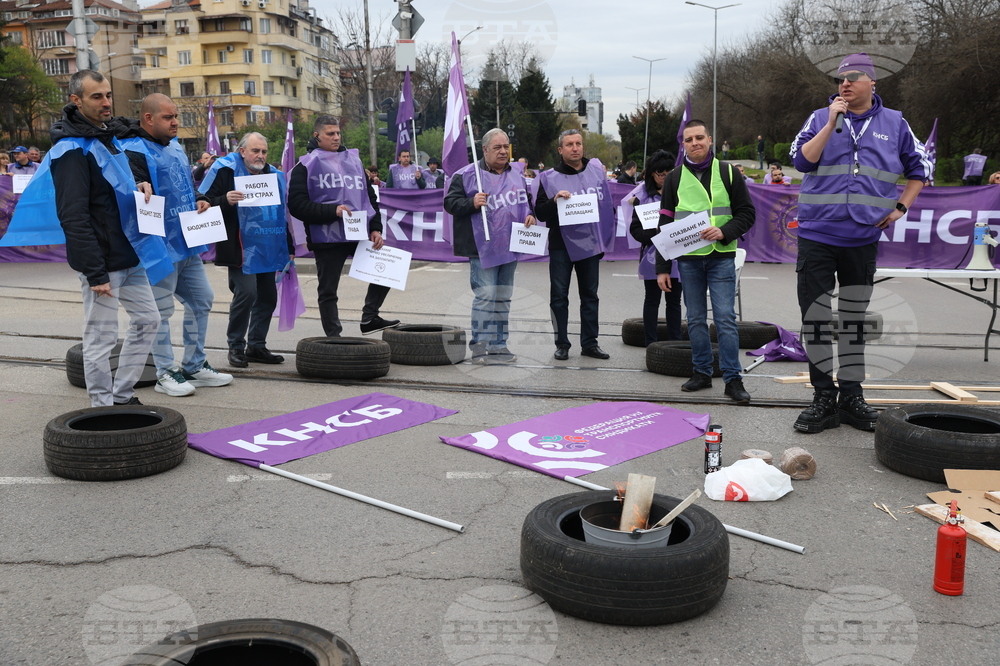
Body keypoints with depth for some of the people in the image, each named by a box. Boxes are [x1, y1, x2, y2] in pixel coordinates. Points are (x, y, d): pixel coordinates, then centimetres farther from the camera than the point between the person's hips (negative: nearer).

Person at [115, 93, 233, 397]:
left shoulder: (175, 146, 15)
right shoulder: (135, 152, -15)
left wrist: (199, 202, 8)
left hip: (187, 244, 10)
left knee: (201, 300, 15)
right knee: (161, 312, 1)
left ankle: (195, 367, 27)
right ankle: (166, 373, 13)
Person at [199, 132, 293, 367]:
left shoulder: (273, 175, 16)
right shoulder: (225, 170, -3)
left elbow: (282, 213, 24)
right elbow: (205, 203, -7)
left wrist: (289, 247, 21)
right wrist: (225, 200, -27)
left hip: (268, 248, 7)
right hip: (241, 248, -7)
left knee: (267, 295, 8)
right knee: (246, 292, -15)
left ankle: (256, 345, 20)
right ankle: (236, 346, 1)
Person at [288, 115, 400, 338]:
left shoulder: (353, 160, 16)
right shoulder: (307, 166, 0)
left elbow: (370, 197, 19)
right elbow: (297, 204, -10)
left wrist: (375, 228, 6)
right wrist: (332, 211, -19)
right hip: (327, 238, -5)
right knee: (328, 291, 2)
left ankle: (369, 317, 15)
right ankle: (334, 338, 13)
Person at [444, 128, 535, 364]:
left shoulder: (517, 173, 15)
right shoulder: (467, 175, -4)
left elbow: (526, 200, 27)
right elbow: (450, 203, -6)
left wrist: (530, 215, 7)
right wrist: (472, 203, -23)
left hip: (511, 247, 6)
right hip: (483, 247, -6)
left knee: (503, 297, 11)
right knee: (485, 295, -11)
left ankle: (499, 345, 19)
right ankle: (480, 346, -3)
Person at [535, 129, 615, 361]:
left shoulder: (596, 169, 6)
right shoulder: (550, 178, -3)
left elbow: (607, 203, 17)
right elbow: (540, 213, -6)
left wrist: (607, 235, 12)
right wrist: (554, 201, -24)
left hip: (590, 243, 3)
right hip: (561, 245, -3)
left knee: (590, 294, 9)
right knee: (559, 296, 1)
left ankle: (590, 343, 18)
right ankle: (562, 344, 10)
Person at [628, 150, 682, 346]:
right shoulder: (643, 196, 1)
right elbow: (635, 229, -3)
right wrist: (656, 232, -19)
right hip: (652, 255, -1)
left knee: (674, 300, 9)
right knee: (652, 299, 8)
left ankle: (675, 342, 17)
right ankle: (651, 343, 13)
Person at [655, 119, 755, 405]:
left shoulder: (728, 172, 4)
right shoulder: (674, 178, 8)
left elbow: (747, 212, 4)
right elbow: (665, 224, 8)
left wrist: (724, 232, -16)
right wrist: (662, 267, 3)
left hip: (721, 257, -2)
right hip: (688, 259, 2)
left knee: (725, 318, -6)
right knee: (696, 319, 7)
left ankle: (733, 378, 0)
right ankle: (701, 372, 18)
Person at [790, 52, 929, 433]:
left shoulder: (894, 123, 8)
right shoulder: (821, 118, 4)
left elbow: (919, 168, 18)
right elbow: (801, 160, -11)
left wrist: (900, 207, 7)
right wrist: (832, 123, -16)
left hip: (863, 239, 1)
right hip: (817, 234, -1)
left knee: (854, 319, 10)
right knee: (815, 318, -2)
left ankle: (851, 397, 19)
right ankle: (824, 398, 8)